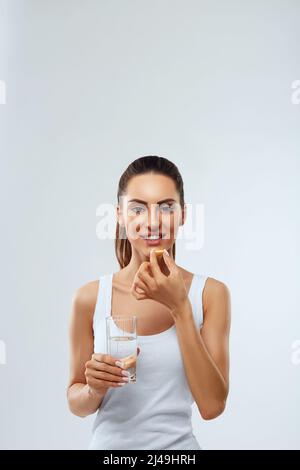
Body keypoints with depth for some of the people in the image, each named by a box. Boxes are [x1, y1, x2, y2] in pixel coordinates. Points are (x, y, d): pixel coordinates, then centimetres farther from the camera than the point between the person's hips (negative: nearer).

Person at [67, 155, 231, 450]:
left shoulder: (211, 294, -10)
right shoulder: (89, 298, -9)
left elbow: (212, 405, -16)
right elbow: (76, 403, 1)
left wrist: (180, 308, -21)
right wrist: (94, 390, -21)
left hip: (177, 444, 0)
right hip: (108, 442, 1)